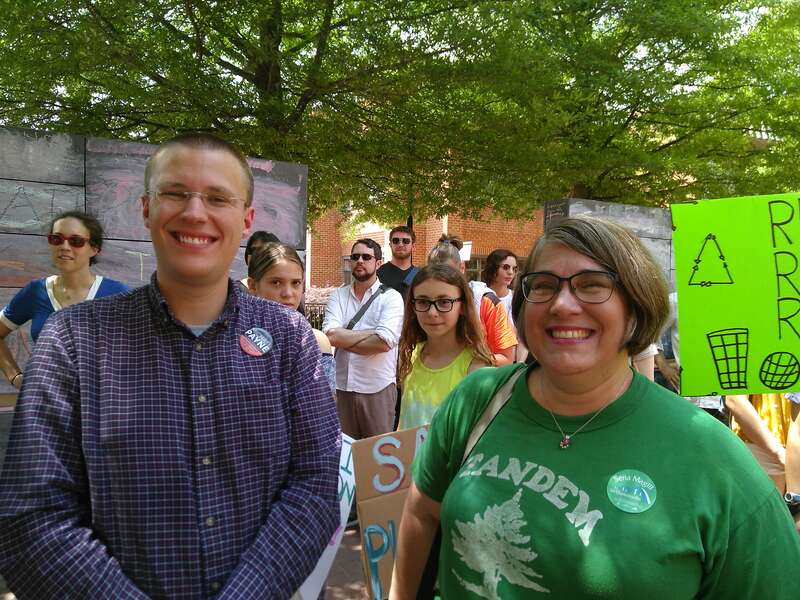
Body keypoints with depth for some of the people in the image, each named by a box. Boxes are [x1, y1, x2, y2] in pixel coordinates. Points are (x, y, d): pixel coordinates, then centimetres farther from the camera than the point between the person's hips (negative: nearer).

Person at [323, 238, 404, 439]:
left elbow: (384, 342, -17)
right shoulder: (338, 296, 6)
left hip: (377, 388, -3)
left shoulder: (391, 297, -4)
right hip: (342, 386, 3)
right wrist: (371, 333, -11)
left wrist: (344, 339, -8)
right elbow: (330, 335, -10)